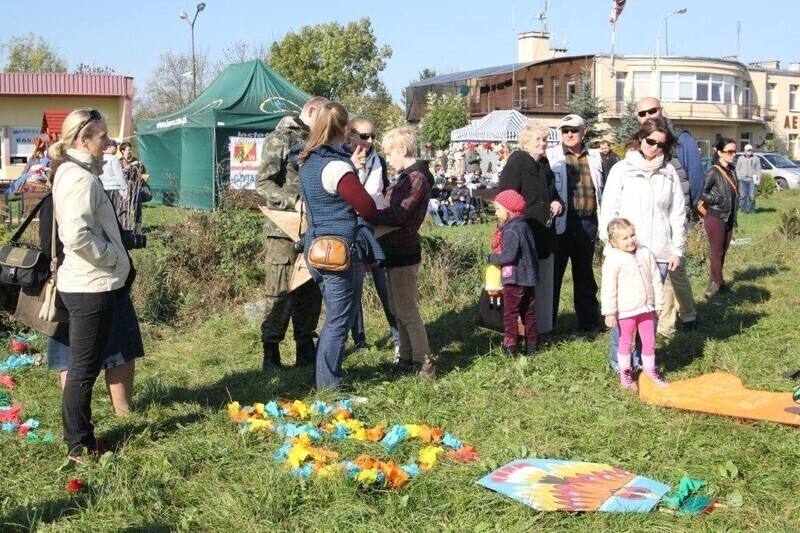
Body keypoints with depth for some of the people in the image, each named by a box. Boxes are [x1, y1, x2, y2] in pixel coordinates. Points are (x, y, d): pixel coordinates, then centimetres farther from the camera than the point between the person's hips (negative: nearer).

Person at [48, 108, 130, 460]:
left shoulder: (72, 173, 14)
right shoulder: (81, 179, -18)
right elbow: (78, 236, -27)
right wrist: (115, 257, -14)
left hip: (85, 284, 10)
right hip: (91, 286, -10)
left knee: (85, 365, 18)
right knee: (84, 367, 0)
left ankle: (80, 437, 29)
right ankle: (78, 445, 11)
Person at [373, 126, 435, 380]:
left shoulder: (416, 178, -18)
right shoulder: (408, 176, 15)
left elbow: (396, 215, -24)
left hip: (403, 252, -10)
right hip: (396, 250, 10)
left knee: (407, 311, -5)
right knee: (399, 309, 17)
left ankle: (423, 365, 1)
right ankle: (407, 359, 27)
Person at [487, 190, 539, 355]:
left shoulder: (511, 230, -19)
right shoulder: (524, 226, 11)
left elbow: (508, 256, -25)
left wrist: (492, 257, -8)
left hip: (514, 279, -9)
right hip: (529, 277, 9)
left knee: (510, 314, -2)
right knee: (528, 313, 14)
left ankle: (510, 346, -1)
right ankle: (532, 345, 20)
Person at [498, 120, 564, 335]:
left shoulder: (544, 164, 16)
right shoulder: (516, 162, -9)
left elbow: (553, 194, 29)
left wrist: (558, 204, 5)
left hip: (544, 237, 8)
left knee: (544, 283, 11)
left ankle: (541, 329, 21)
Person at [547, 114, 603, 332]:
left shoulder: (594, 158, 11)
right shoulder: (552, 156, 0)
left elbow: (601, 188, 18)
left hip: (587, 222, 4)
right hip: (561, 222, -3)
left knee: (585, 273, 13)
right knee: (554, 272, 1)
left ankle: (589, 320, 22)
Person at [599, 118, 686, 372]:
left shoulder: (669, 173, 7)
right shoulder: (621, 170, 1)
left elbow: (678, 214, 10)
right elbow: (608, 212, 0)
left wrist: (677, 249, 7)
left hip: (659, 254, 2)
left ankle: (644, 358, 18)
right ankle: (618, 359, 8)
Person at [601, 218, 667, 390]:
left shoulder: (645, 254, 3)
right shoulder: (613, 260, -13)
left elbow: (655, 279, 10)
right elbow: (608, 288, -13)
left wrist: (658, 303, 11)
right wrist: (609, 313, -14)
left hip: (646, 307, 5)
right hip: (625, 310, -5)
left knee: (649, 340, 13)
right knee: (625, 342, 10)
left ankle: (650, 370, 30)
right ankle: (625, 374, 23)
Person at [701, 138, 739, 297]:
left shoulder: (732, 171, 10)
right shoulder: (714, 172, -13)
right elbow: (702, 193, -16)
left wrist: (734, 217, 14)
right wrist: (718, 200, -17)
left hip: (729, 219, 7)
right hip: (715, 218, -7)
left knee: (722, 252, 11)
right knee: (717, 252, -3)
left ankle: (714, 282, 19)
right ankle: (717, 284, 2)